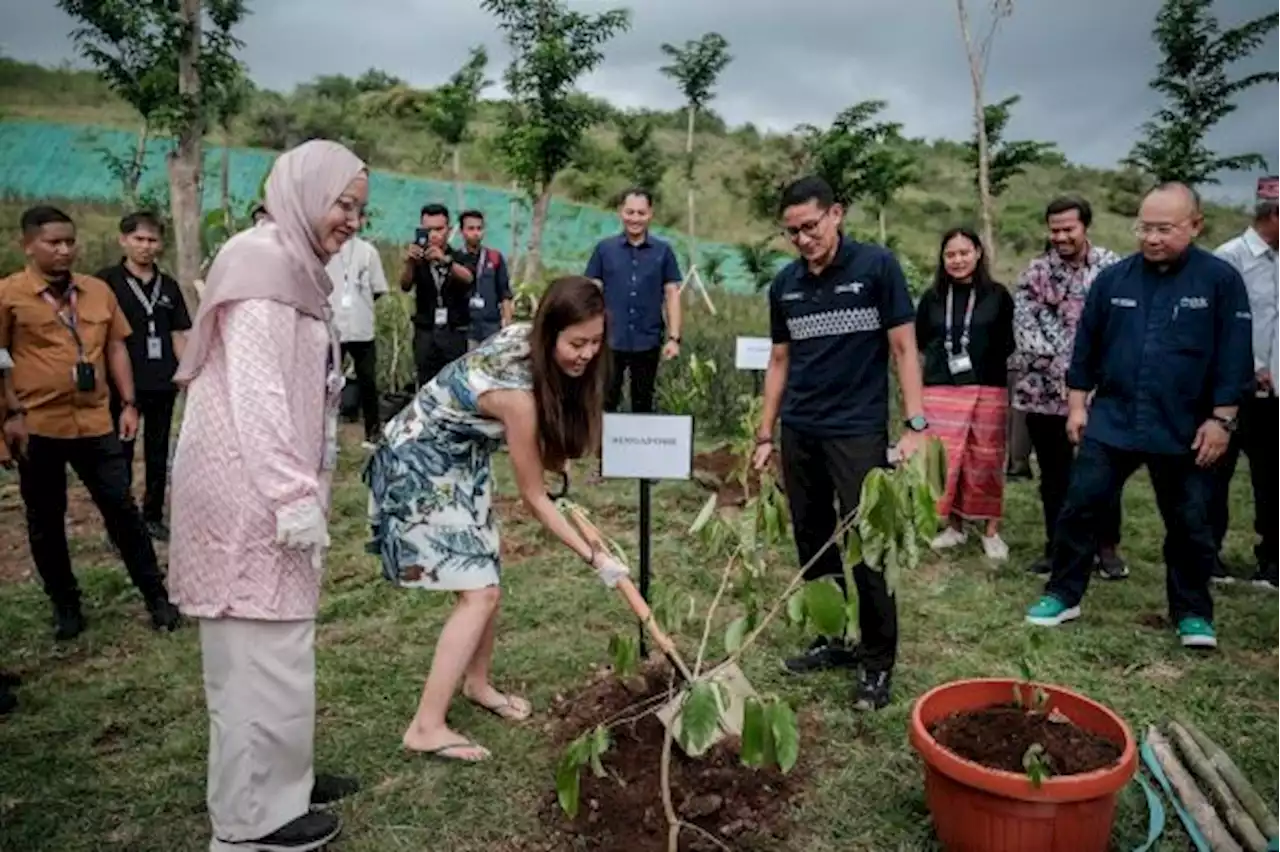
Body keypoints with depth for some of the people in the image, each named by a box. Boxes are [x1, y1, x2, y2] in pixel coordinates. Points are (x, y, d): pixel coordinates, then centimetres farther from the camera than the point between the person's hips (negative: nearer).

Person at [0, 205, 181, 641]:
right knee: (45, 520, 9)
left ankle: (156, 595, 15)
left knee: (122, 508, 6)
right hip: (38, 427, -2)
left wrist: (129, 404, 6)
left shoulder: (98, 290, 8)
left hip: (95, 423, 2)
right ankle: (65, 605, 25)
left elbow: (115, 347, 12)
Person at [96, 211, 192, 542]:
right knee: (120, 454, 4)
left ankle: (153, 517, 25)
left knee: (159, 453, 12)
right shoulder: (107, 280, -2)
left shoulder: (168, 286, 10)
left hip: (163, 384, 4)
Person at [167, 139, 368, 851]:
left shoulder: (296, 267, 19)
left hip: (271, 485, 10)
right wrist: (295, 494, -24)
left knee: (275, 645, 18)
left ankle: (279, 780, 32)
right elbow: (253, 387, -22)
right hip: (251, 488, -10)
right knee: (265, 649, -2)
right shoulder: (265, 259, -13)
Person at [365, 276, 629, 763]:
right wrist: (594, 558, -16)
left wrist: (547, 457, 5)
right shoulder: (516, 392, -33)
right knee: (479, 592, -13)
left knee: (485, 580, 13)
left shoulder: (523, 338, -11)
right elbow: (533, 498, -22)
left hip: (460, 460, 9)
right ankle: (426, 728, -7)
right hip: (421, 468, -9)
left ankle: (476, 684, 33)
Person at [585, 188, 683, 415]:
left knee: (643, 403, 13)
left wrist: (674, 338, -4)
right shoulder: (604, 248, 2)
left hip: (648, 342, 1)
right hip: (610, 341, -1)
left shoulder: (663, 251, 3)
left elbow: (672, 295, 3)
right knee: (605, 402, 5)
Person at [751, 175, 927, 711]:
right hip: (798, 433, 5)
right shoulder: (785, 284, 8)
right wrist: (766, 435, 12)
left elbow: (904, 348, -6)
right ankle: (832, 640, 28)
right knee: (813, 545, 12)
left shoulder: (876, 267, -6)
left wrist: (915, 426, -13)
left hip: (858, 432, -5)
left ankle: (879, 661, 12)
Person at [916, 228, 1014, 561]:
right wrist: (942, 355, 7)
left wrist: (984, 359, -5)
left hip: (988, 390, -2)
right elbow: (919, 339, 17)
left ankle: (991, 530, 17)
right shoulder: (933, 297, 8)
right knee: (945, 459, 1)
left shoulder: (997, 295, 2)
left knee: (986, 461, 4)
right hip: (941, 390, 2)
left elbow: (1010, 342, 5)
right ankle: (954, 525, 17)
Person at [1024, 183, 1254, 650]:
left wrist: (1221, 420, -8)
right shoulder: (1112, 278, 1)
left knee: (1190, 524, 10)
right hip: (1111, 421, 2)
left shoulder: (1220, 279, -5)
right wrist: (1078, 405, 5)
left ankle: (1192, 613, 27)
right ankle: (1063, 595, 16)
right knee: (1079, 507, 2)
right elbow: (1086, 347, 7)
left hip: (1184, 430, -1)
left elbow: (1234, 356, -5)